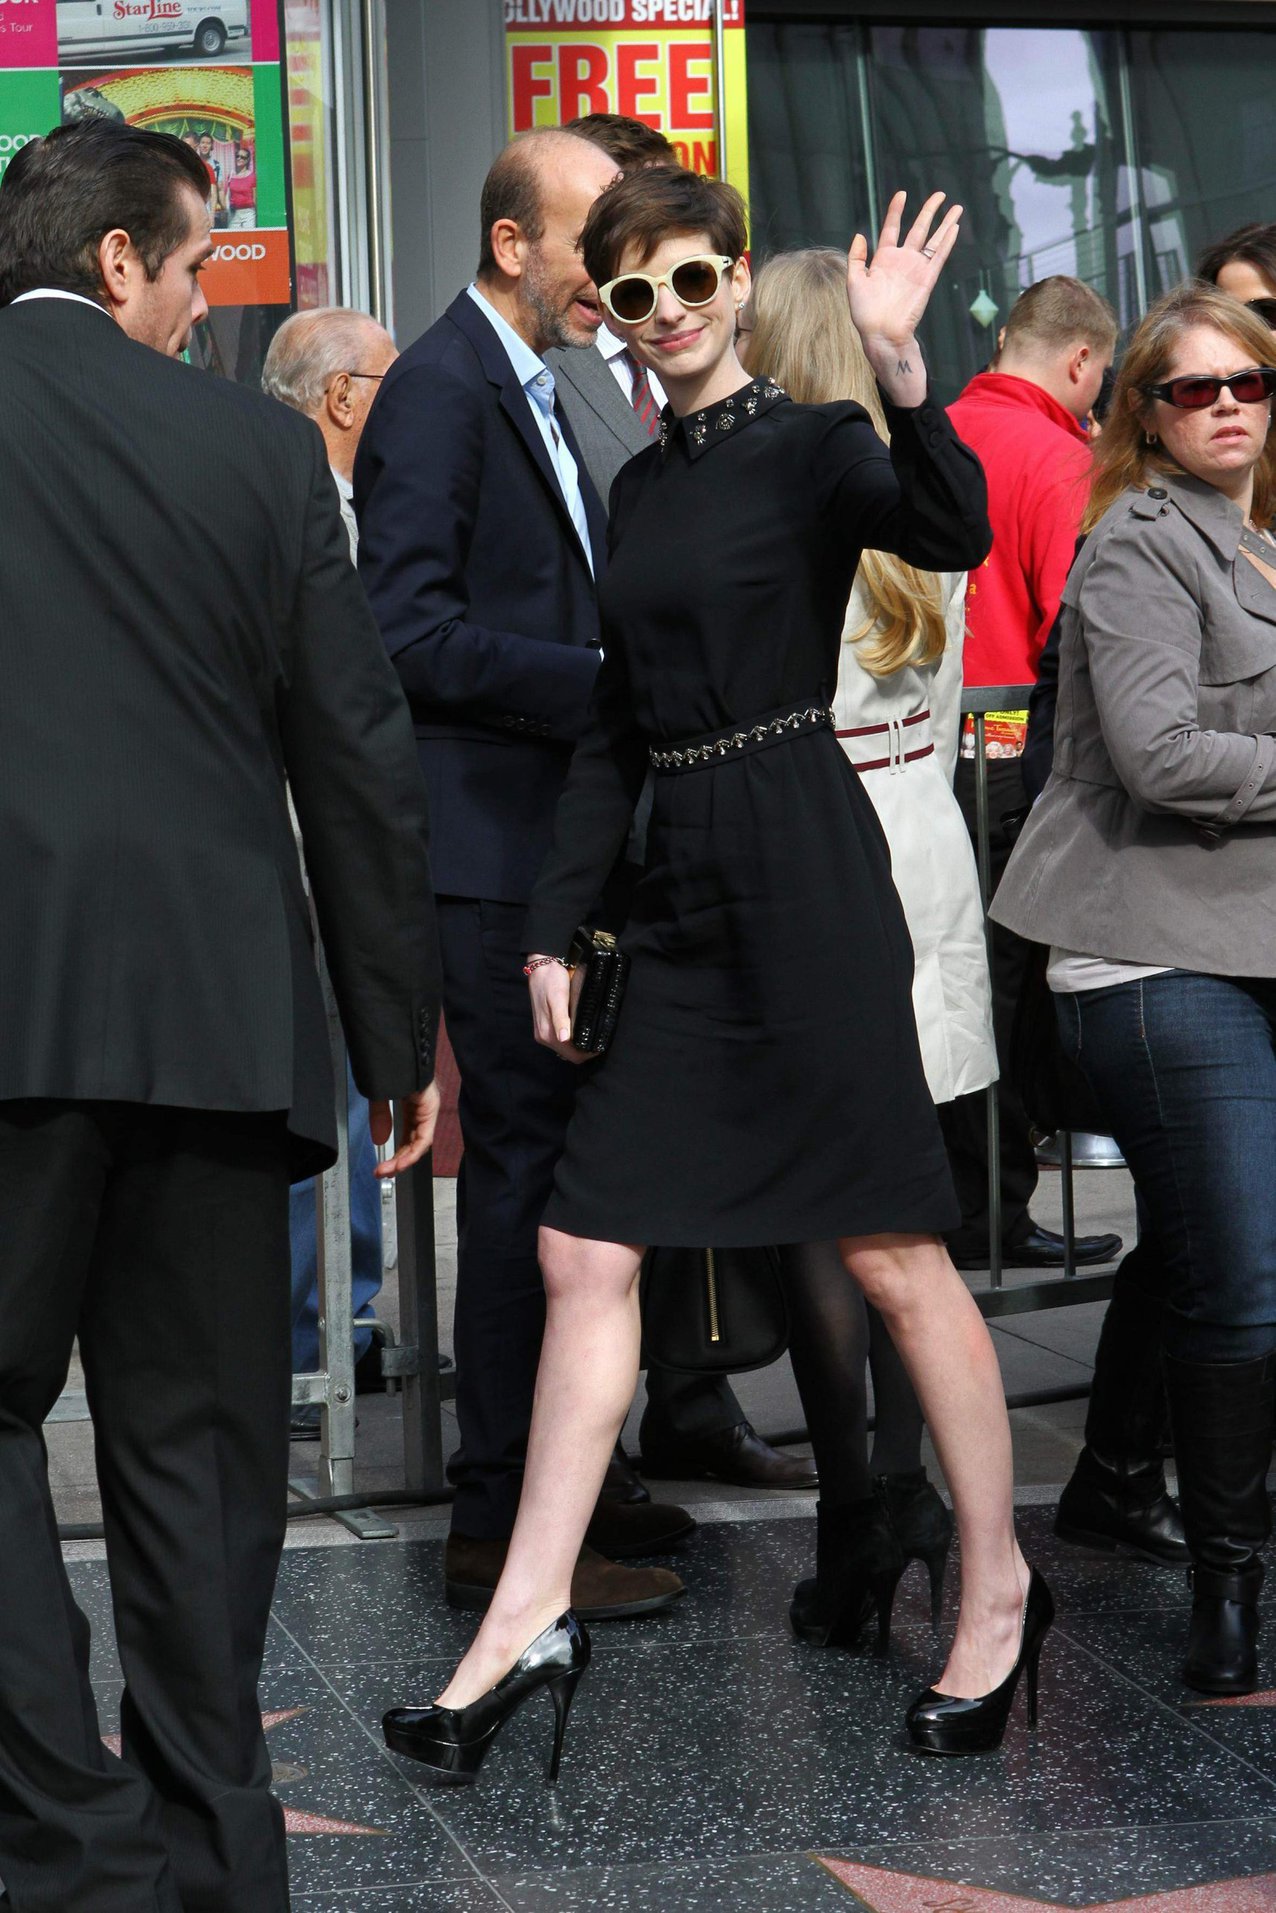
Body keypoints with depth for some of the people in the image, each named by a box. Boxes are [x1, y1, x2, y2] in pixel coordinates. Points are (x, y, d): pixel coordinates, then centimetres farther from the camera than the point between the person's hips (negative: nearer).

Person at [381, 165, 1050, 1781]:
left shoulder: (811, 446, -4)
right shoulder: (641, 484, 16)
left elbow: (955, 537, -25)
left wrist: (901, 370, -38)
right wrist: (554, 926, 11)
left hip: (802, 878, -7)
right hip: (679, 900, 7)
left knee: (890, 1254, -1)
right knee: (584, 1252, 3)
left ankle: (999, 1592, 14)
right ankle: (528, 1625, 6)